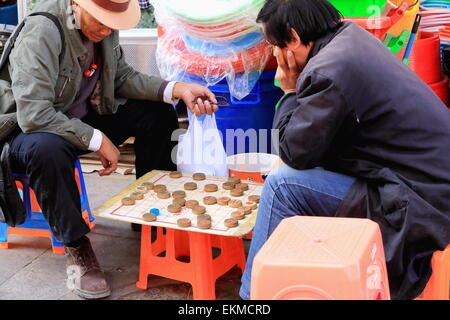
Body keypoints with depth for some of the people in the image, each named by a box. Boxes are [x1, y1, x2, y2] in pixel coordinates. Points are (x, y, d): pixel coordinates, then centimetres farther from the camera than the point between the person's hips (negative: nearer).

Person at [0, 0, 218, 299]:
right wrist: (97, 140, -28)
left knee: (159, 113, -2)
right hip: (31, 128, -7)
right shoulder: (42, 31, -29)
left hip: (83, 117, 8)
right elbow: (33, 114, -34)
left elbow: (124, 77, 6)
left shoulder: (105, 27, -7)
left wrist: (178, 89, -10)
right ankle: (76, 246, -20)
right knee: (47, 149, -41)